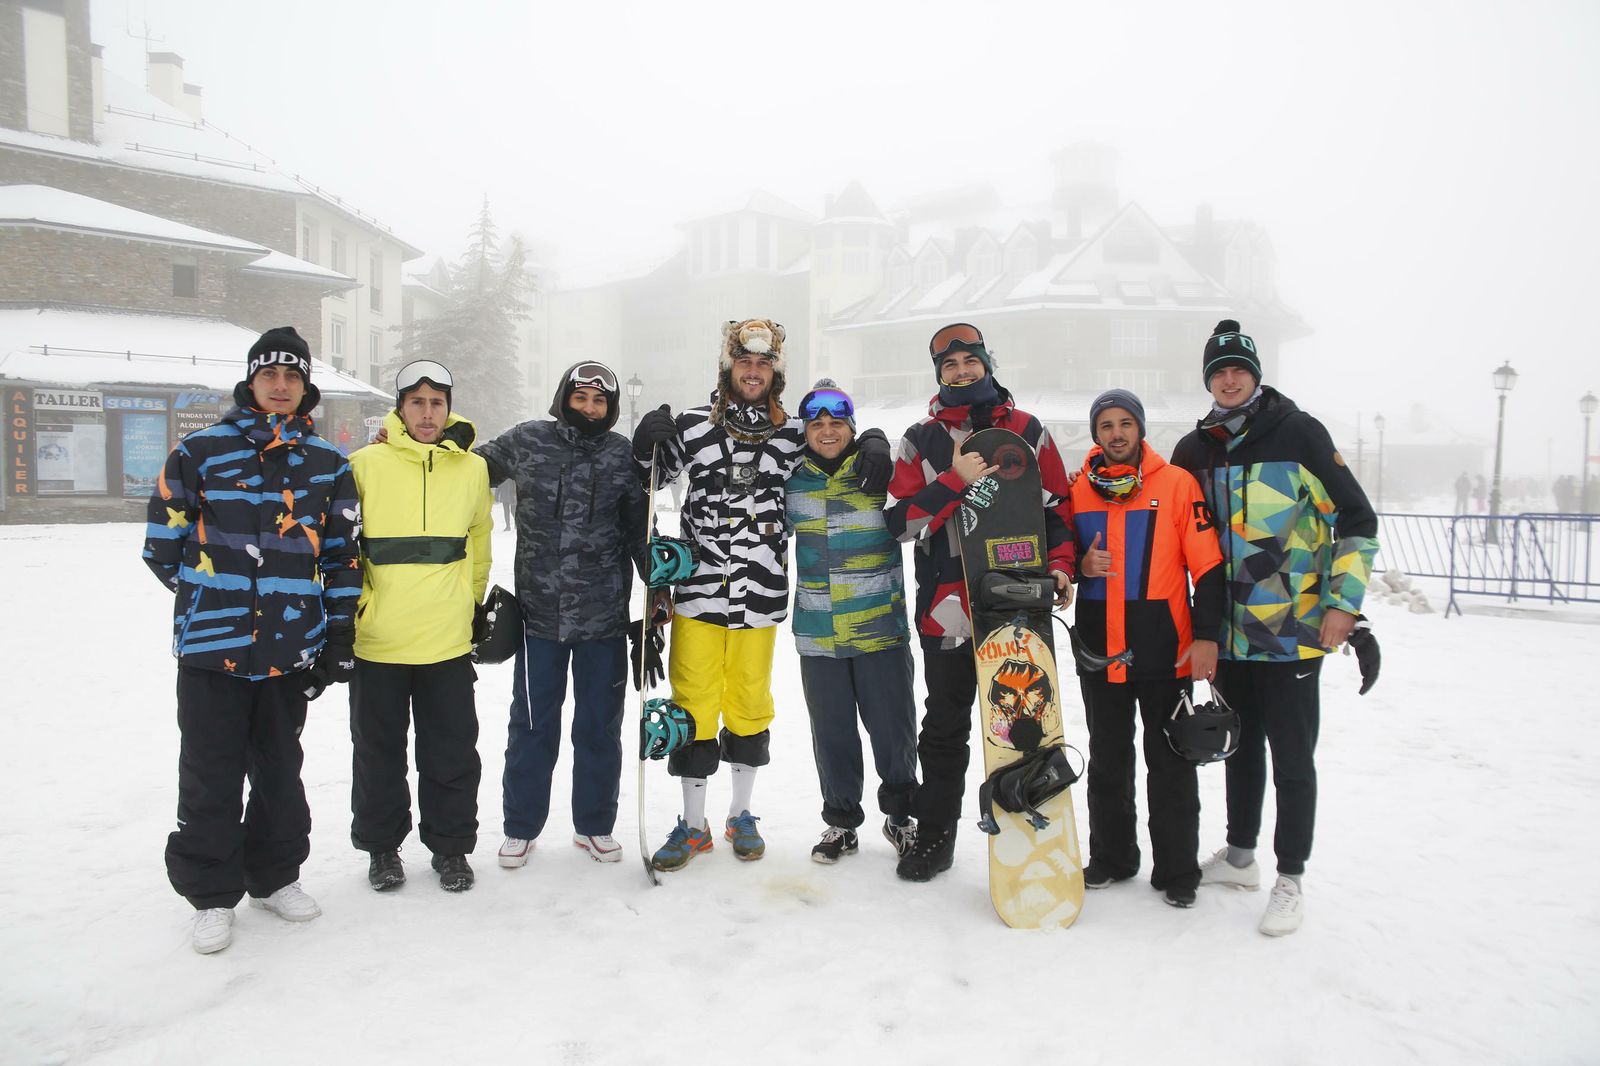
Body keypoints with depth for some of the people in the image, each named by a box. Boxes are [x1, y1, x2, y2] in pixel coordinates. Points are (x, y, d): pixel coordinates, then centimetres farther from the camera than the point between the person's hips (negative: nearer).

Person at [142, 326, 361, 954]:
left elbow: (344, 553, 7)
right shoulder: (200, 452, 0)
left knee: (280, 770, 15)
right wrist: (213, 594, 8)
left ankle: (275, 876, 31)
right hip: (212, 646, -2)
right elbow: (163, 543, 6)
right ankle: (211, 896, 20)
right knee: (211, 778, 5)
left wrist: (339, 633, 4)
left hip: (291, 648, 2)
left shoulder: (328, 464, 5)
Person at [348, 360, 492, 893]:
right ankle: (381, 846, 30)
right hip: (376, 638, -1)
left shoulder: (472, 468, 3)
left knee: (453, 751, 8)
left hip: (448, 638, 1)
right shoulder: (367, 464, -5)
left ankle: (450, 846, 26)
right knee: (378, 749, 12)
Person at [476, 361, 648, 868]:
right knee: (533, 725, 9)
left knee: (599, 725, 12)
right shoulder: (526, 441, 0)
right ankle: (521, 827, 26)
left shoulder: (623, 455, 2)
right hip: (539, 612, -1)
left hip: (605, 616, 1)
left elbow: (638, 529, 10)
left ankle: (594, 825, 29)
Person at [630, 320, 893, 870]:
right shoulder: (692, 426, 2)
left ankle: (741, 815, 31)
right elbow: (649, 478, 10)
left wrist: (873, 448, -4)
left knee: (749, 704, 13)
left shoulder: (793, 434, 4)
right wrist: (648, 442, -10)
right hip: (699, 588, -1)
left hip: (760, 592, 1)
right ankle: (692, 825, 20)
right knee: (693, 705, 4)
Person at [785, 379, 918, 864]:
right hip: (818, 631, 2)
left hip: (881, 626, -2)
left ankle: (901, 815, 27)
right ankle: (841, 821, 27)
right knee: (831, 733, 10)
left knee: (894, 729, 5)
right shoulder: (792, 481, 5)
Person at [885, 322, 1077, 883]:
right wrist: (956, 481, -13)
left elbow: (1057, 506, 10)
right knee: (945, 726, 10)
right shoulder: (921, 439, 7)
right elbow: (901, 520, -2)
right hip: (947, 606, 0)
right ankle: (935, 834, 23)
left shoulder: (1028, 431, 8)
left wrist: (1059, 564, -5)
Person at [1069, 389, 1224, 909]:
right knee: (1107, 762, 14)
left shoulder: (1177, 483, -3)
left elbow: (1207, 565, -4)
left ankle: (1177, 870, 19)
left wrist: (1207, 635, -10)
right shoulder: (1077, 489, 5)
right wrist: (1080, 564, -9)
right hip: (1099, 650, 3)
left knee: (1171, 765, 6)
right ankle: (1111, 857, 29)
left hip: (1164, 651, -3)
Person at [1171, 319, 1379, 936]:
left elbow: (1357, 519, -5)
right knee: (1240, 747, 18)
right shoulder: (1194, 452, 8)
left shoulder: (1299, 434, -6)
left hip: (1292, 633, -5)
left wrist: (1342, 603, -11)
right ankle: (1239, 856, 34)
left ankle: (1290, 880, 17)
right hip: (1226, 635, 5)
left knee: (1291, 758, 3)